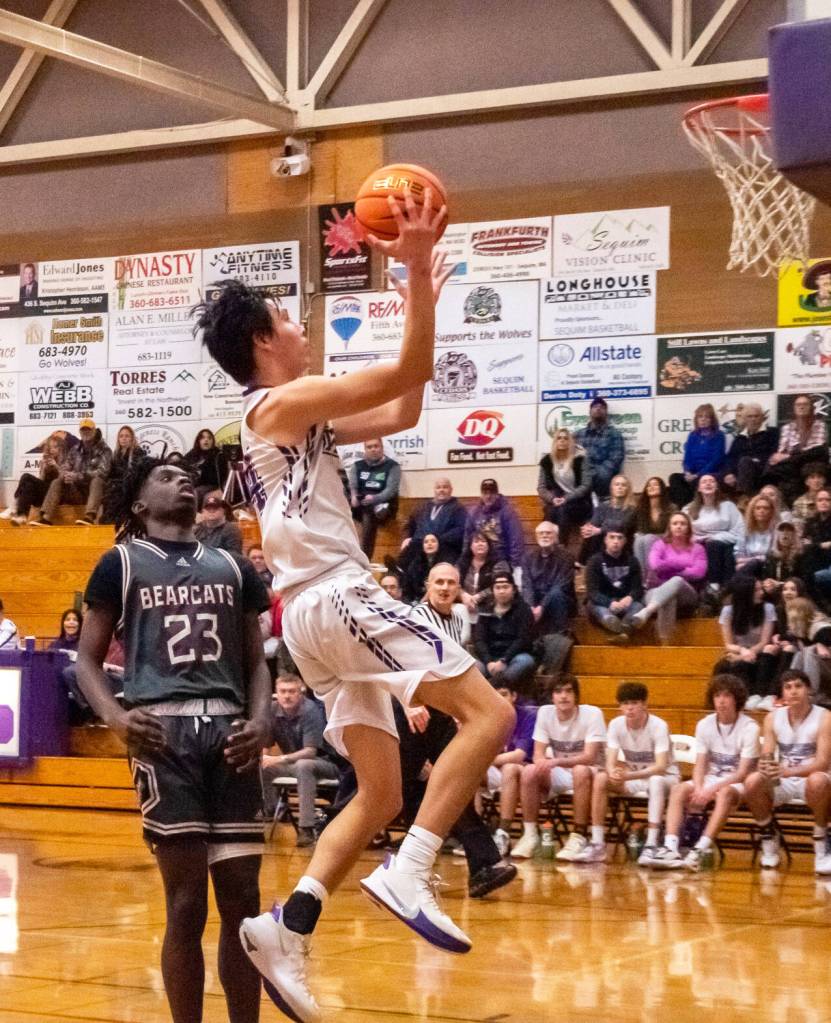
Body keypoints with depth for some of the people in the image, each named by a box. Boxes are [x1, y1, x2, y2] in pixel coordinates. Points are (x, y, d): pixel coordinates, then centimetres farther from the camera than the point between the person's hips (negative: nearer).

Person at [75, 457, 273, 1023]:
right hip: (164, 732, -3)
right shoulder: (122, 563, 9)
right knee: (187, 904, -5)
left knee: (242, 900, 2)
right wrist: (116, 716, -11)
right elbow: (88, 660, 7)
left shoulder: (233, 568, 19)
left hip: (228, 733, 4)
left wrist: (260, 720, 0)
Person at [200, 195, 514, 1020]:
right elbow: (408, 374, -11)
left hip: (316, 612, 10)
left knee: (381, 794, 10)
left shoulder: (298, 417, 22)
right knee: (488, 714, -13)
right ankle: (408, 874, -22)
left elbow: (401, 412, 26)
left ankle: (287, 927, 0)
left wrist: (419, 299, 24)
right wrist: (418, 269, -9)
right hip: (338, 598, -10)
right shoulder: (283, 402, -6)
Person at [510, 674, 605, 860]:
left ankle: (579, 836, -31)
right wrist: (543, 763, -31)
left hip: (588, 773, -4)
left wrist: (556, 761, -39)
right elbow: (538, 754, -5)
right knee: (529, 771, -25)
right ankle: (530, 836, -18)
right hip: (558, 776, 4)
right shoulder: (545, 712, -4)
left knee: (580, 771, -38)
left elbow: (589, 757, -24)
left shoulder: (592, 714, -16)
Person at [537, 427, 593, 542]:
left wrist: (566, 498, -20)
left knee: (562, 510, -33)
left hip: (578, 503, -2)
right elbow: (541, 487, 3)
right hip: (555, 503, 2)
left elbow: (586, 485, -9)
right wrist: (553, 499, -17)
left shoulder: (580, 459, -4)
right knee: (552, 511, -31)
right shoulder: (547, 461, 5)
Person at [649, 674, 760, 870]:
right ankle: (670, 848, -38)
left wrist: (712, 789, -26)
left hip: (737, 784, -4)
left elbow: (742, 773, -14)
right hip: (711, 779, 4)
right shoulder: (704, 725, 4)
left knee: (725, 793, -38)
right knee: (679, 789, -24)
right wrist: (699, 789, -21)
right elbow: (700, 765, 0)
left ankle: (701, 850, -48)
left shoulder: (749, 727, -10)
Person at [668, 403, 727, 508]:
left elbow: (717, 460, -9)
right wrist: (688, 473, -13)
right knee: (674, 477, -24)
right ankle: (682, 505, -33)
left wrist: (698, 475, -18)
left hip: (712, 474, -5)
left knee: (696, 481, -37)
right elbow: (687, 458, 11)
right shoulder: (693, 436, 15)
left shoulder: (719, 436, 1)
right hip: (693, 475, 5)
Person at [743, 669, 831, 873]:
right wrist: (766, 767, -30)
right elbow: (766, 757, -2)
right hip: (782, 782, 3)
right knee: (753, 782, -27)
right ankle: (769, 844, -7)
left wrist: (787, 771, -34)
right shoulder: (773, 718, 2)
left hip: (810, 778, -3)